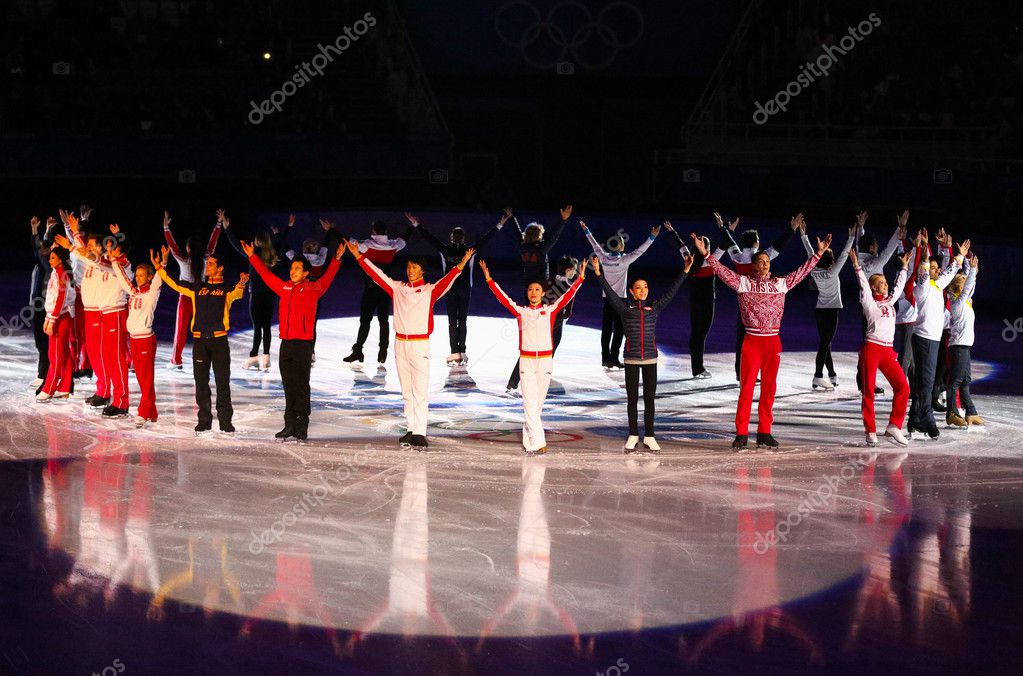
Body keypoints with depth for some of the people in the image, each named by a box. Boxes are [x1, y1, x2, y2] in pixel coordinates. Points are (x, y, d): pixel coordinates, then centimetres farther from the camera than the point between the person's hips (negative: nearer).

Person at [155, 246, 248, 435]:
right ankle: (204, 421, 11)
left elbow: (236, 294, -19)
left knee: (222, 382, -1)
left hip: (219, 340, -3)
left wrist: (241, 285, -41)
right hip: (200, 341, 3)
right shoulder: (197, 288, 16)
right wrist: (162, 266, 8)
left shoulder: (227, 290, 4)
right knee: (201, 382, 5)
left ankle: (225, 421, 4)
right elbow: (173, 283, 17)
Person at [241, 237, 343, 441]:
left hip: (303, 344, -5)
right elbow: (266, 274, 23)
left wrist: (336, 260, -29)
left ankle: (302, 427, 1)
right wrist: (252, 256, 26)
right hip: (286, 343, 5)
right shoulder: (284, 287, 13)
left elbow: (327, 278, -16)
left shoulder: (313, 289, -2)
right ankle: (290, 425, 15)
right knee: (289, 387, 9)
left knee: (301, 386, -3)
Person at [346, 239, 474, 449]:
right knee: (407, 392, 10)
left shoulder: (430, 290, -2)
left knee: (420, 391, -8)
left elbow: (446, 281, -17)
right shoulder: (397, 288, 10)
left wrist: (460, 266, -33)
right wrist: (359, 256, 10)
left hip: (419, 345, -5)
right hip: (400, 343, 5)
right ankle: (411, 430, 16)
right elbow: (376, 274, 12)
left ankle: (420, 434, -10)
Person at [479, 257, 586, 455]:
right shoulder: (520, 312, 6)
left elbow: (568, 295, 1)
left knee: (538, 403, 5)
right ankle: (537, 443, -12)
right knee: (530, 402, -9)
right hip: (526, 361, -1)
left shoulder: (550, 310, 6)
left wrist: (580, 277, -7)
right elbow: (502, 298, 3)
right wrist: (488, 278, -2)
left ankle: (528, 441, 15)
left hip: (545, 360, 1)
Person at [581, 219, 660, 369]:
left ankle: (605, 358, 8)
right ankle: (614, 357, -2)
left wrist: (586, 231, 25)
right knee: (618, 329, 1)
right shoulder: (624, 260, -15)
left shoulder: (604, 258, -2)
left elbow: (595, 246, 12)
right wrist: (652, 237, -15)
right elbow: (639, 251, -17)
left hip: (607, 298, 5)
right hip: (619, 298, -5)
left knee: (606, 329, 7)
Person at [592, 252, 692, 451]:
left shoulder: (654, 308, 6)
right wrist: (599, 274, -21)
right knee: (632, 399, 5)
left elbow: (671, 292, 3)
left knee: (649, 399, 3)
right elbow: (609, 292, -8)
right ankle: (633, 436, 13)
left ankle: (649, 436, 9)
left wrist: (685, 271, -3)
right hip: (631, 360, -1)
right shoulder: (625, 308, 1)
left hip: (650, 359, 1)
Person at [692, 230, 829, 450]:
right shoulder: (744, 283, 1)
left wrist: (818, 254, 18)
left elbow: (801, 272, 19)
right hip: (752, 340, -4)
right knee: (746, 387, -4)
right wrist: (706, 254, -17)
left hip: (773, 341, 4)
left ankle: (764, 432, 15)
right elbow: (723, 272, -7)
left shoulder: (780, 284, 11)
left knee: (769, 388, 8)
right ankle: (741, 434, -1)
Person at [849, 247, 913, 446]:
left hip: (888, 351, 6)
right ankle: (871, 432, 0)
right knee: (868, 391, -4)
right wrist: (857, 266, -19)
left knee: (902, 386, -4)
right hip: (871, 348, -6)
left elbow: (899, 286, 32)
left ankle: (894, 427, 1)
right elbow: (863, 286, -10)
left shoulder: (890, 301, 19)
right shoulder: (869, 302, 2)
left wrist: (904, 267, 37)